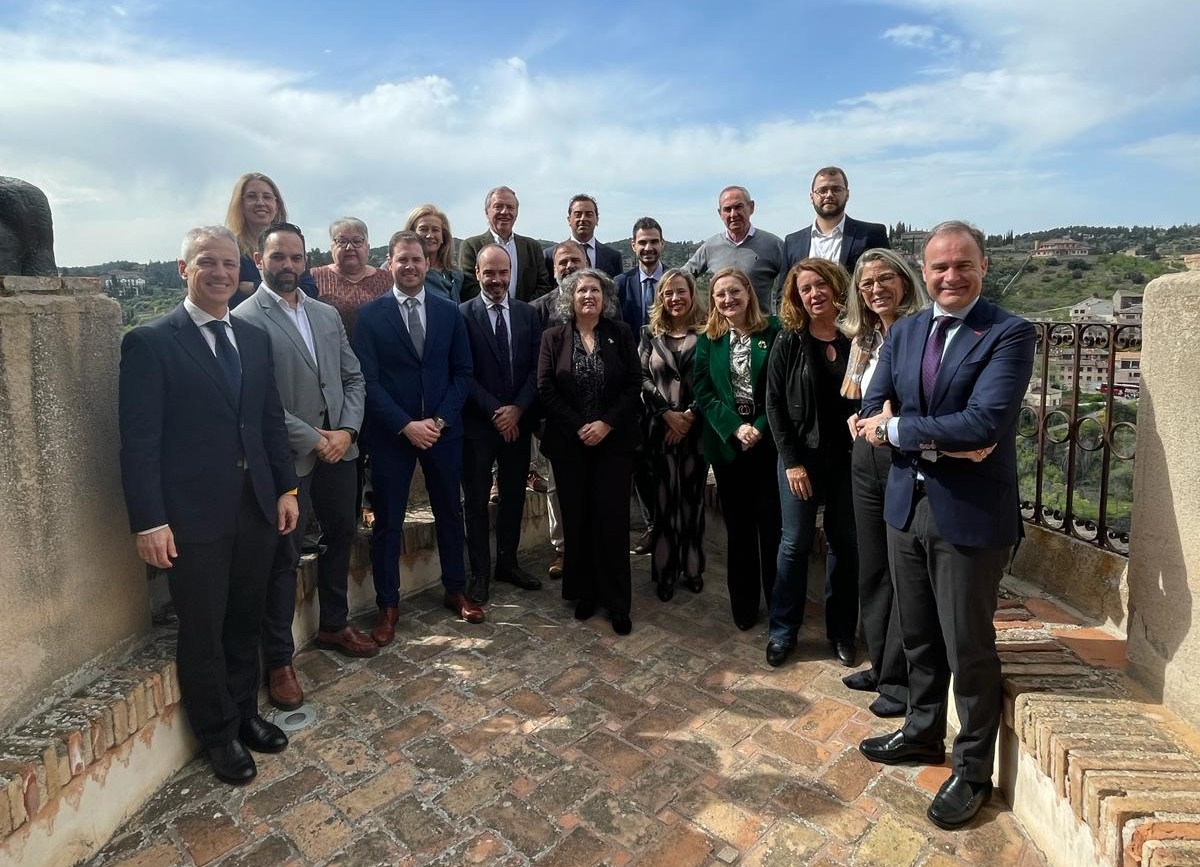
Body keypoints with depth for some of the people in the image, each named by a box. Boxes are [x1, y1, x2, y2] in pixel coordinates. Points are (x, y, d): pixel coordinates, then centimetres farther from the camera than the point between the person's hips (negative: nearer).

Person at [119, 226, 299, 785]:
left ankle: (245, 712, 38)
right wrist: (149, 521, -15)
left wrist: (286, 487, 8)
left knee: (245, 622, 18)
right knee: (202, 631, 10)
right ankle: (218, 734, 29)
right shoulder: (150, 342, -8)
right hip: (193, 514, -5)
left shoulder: (254, 339, 10)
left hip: (256, 506, 5)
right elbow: (139, 440, -11)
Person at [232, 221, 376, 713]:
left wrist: (346, 430, -5)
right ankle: (279, 661, 16)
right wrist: (312, 439, -15)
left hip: (339, 448, 7)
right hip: (287, 457, -6)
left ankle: (334, 625, 38)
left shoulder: (327, 315, 11)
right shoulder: (245, 320, -9)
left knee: (340, 539, 18)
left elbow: (353, 377, 10)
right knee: (283, 558, 3)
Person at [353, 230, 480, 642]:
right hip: (391, 433, -2)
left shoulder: (449, 312, 5)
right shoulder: (370, 315, -2)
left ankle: (456, 590, 30)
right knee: (388, 521, 5)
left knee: (450, 512, 13)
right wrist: (406, 425, -16)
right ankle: (388, 605, 19)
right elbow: (368, 380, -7)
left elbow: (463, 372, 4)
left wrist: (441, 420, -9)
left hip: (443, 429, 3)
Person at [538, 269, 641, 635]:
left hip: (614, 441, -1)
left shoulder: (620, 334, 4)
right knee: (577, 519, 6)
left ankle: (617, 603, 9)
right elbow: (545, 389, -3)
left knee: (612, 519, -1)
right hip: (569, 443, 1)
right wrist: (578, 428, -12)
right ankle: (585, 592, 22)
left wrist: (607, 424, -12)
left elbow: (634, 384, -1)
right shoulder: (554, 337, 4)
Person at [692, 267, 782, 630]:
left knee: (772, 524, 2)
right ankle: (743, 604, 23)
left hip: (769, 441, -2)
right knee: (738, 527, 10)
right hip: (727, 444, 2)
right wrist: (735, 427, -13)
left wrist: (761, 427, -15)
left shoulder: (774, 332, -1)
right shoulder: (708, 341, 7)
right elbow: (703, 392, 0)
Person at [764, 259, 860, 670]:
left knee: (845, 544, 9)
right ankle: (782, 630, 19)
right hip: (801, 457, -2)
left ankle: (842, 632, 25)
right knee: (795, 543, 3)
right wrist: (791, 461, -9)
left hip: (847, 458, 2)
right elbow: (774, 404, -4)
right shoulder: (789, 341, -3)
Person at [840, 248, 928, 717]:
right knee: (872, 568, 15)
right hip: (866, 459, 7)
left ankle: (903, 679, 17)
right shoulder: (863, 339, 13)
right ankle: (881, 664, 30)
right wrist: (855, 420, 4)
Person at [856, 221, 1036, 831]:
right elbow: (871, 413, 1)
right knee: (919, 636, 20)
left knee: (969, 648, 8)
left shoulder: (1010, 334, -11)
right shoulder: (904, 332, 8)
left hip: (969, 512, -5)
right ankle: (922, 732, 41)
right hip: (906, 504, 6)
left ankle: (973, 771, 27)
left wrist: (900, 427, -14)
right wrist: (940, 438, -15)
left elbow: (984, 422, -24)